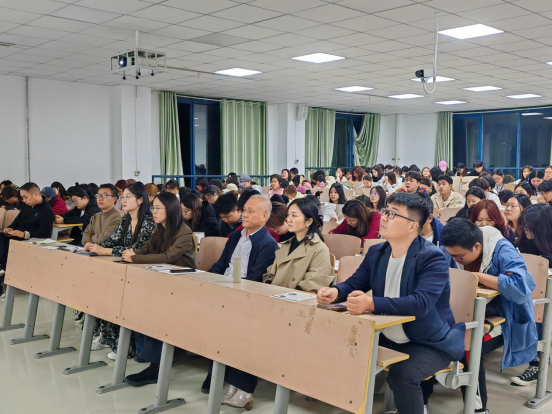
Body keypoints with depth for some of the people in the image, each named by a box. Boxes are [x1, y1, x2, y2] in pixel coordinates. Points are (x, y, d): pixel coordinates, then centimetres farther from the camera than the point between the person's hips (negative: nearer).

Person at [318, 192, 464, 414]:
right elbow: (354, 283, 7)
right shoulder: (376, 252, 2)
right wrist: (335, 292, -18)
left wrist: (371, 303, -44)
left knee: (402, 374, -32)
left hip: (429, 342, -6)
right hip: (387, 338, 6)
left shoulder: (432, 258, -19)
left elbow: (421, 303, -32)